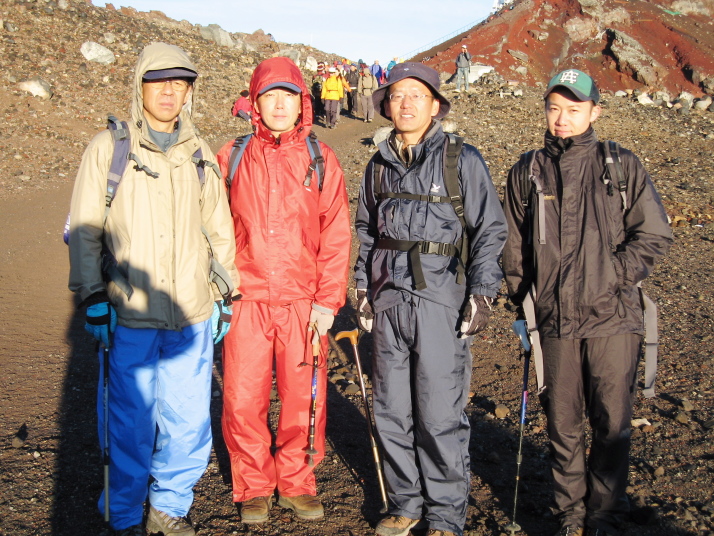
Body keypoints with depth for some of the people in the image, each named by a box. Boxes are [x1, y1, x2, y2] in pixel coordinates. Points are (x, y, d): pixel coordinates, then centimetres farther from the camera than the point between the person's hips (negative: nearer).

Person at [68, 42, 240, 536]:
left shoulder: (199, 153, 11)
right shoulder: (109, 148, 0)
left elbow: (220, 228, 16)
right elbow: (84, 231, 0)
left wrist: (225, 291, 15)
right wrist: (93, 298, -5)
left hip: (192, 314, 3)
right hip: (129, 315, -3)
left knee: (189, 420, 7)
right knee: (131, 423, 5)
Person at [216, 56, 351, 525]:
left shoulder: (320, 159, 4)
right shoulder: (231, 158, 5)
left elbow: (336, 235, 1)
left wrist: (328, 300, -4)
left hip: (303, 304, 0)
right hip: (246, 301, 0)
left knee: (304, 398, 6)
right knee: (243, 399, 3)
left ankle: (297, 482, 27)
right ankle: (253, 486, 23)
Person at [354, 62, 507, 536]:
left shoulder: (462, 160, -2)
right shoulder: (379, 166, 13)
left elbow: (490, 229, -3)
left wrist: (481, 293, -10)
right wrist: (364, 288, 15)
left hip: (442, 300, -5)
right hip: (389, 299, 5)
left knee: (440, 414, -2)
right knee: (392, 410, 10)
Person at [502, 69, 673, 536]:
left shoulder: (622, 166, 1)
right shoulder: (527, 174, 7)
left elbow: (655, 235, 1)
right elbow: (514, 248, 13)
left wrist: (611, 277, -9)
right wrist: (523, 303, 8)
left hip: (612, 318, -1)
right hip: (555, 320, 2)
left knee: (612, 423, 4)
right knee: (563, 423, 10)